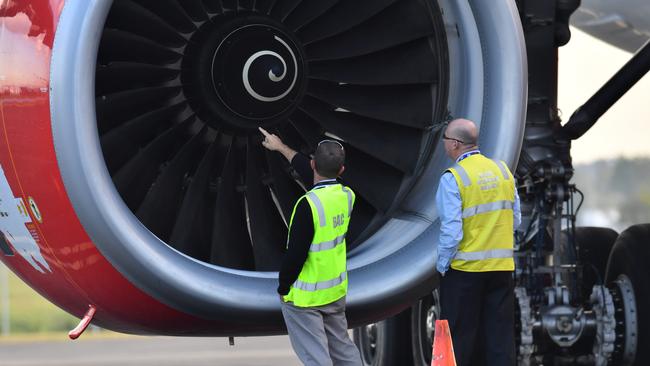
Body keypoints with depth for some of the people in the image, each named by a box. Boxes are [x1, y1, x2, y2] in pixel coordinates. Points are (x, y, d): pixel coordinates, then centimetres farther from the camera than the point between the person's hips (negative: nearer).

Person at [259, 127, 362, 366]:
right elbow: (313, 177, 17)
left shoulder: (309, 205, -24)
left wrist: (283, 288, -5)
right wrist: (281, 148, 28)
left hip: (305, 297, -7)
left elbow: (296, 254, -22)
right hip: (336, 292, 7)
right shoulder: (346, 196, -2)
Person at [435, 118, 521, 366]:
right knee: (500, 334, 9)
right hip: (502, 265, 5)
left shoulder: (453, 178, -13)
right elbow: (515, 220, 8)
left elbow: (452, 231, -16)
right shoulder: (503, 171, 5)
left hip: (465, 268, -5)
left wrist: (442, 265, -5)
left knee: (460, 336, 3)